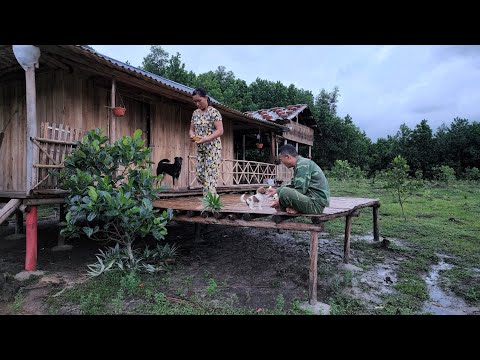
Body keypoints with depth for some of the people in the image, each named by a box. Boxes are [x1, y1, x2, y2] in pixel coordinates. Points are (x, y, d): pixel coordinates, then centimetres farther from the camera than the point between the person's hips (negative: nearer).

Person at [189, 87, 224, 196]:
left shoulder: (214, 112, -9)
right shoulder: (195, 113, 11)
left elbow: (220, 131, -16)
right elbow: (191, 129, 16)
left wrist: (205, 139, -27)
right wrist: (192, 135, -8)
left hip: (213, 148, -7)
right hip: (200, 149, 7)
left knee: (210, 176, -9)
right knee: (199, 174, 5)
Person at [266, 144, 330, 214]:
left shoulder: (303, 164, -15)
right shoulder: (299, 164, 16)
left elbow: (300, 190, -21)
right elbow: (293, 185, 29)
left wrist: (280, 200, -13)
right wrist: (277, 190, 30)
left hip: (317, 204, -11)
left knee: (284, 192, -30)